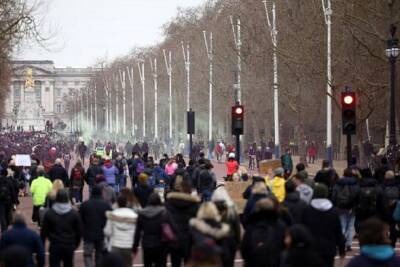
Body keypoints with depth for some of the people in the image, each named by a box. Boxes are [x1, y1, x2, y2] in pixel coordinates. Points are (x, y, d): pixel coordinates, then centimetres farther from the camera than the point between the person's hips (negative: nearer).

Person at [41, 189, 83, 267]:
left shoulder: (49, 213, -6)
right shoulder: (74, 214, -3)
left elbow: (44, 231, -1)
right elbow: (79, 231, 3)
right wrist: (76, 244, 18)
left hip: (55, 246, -2)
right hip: (69, 246, 2)